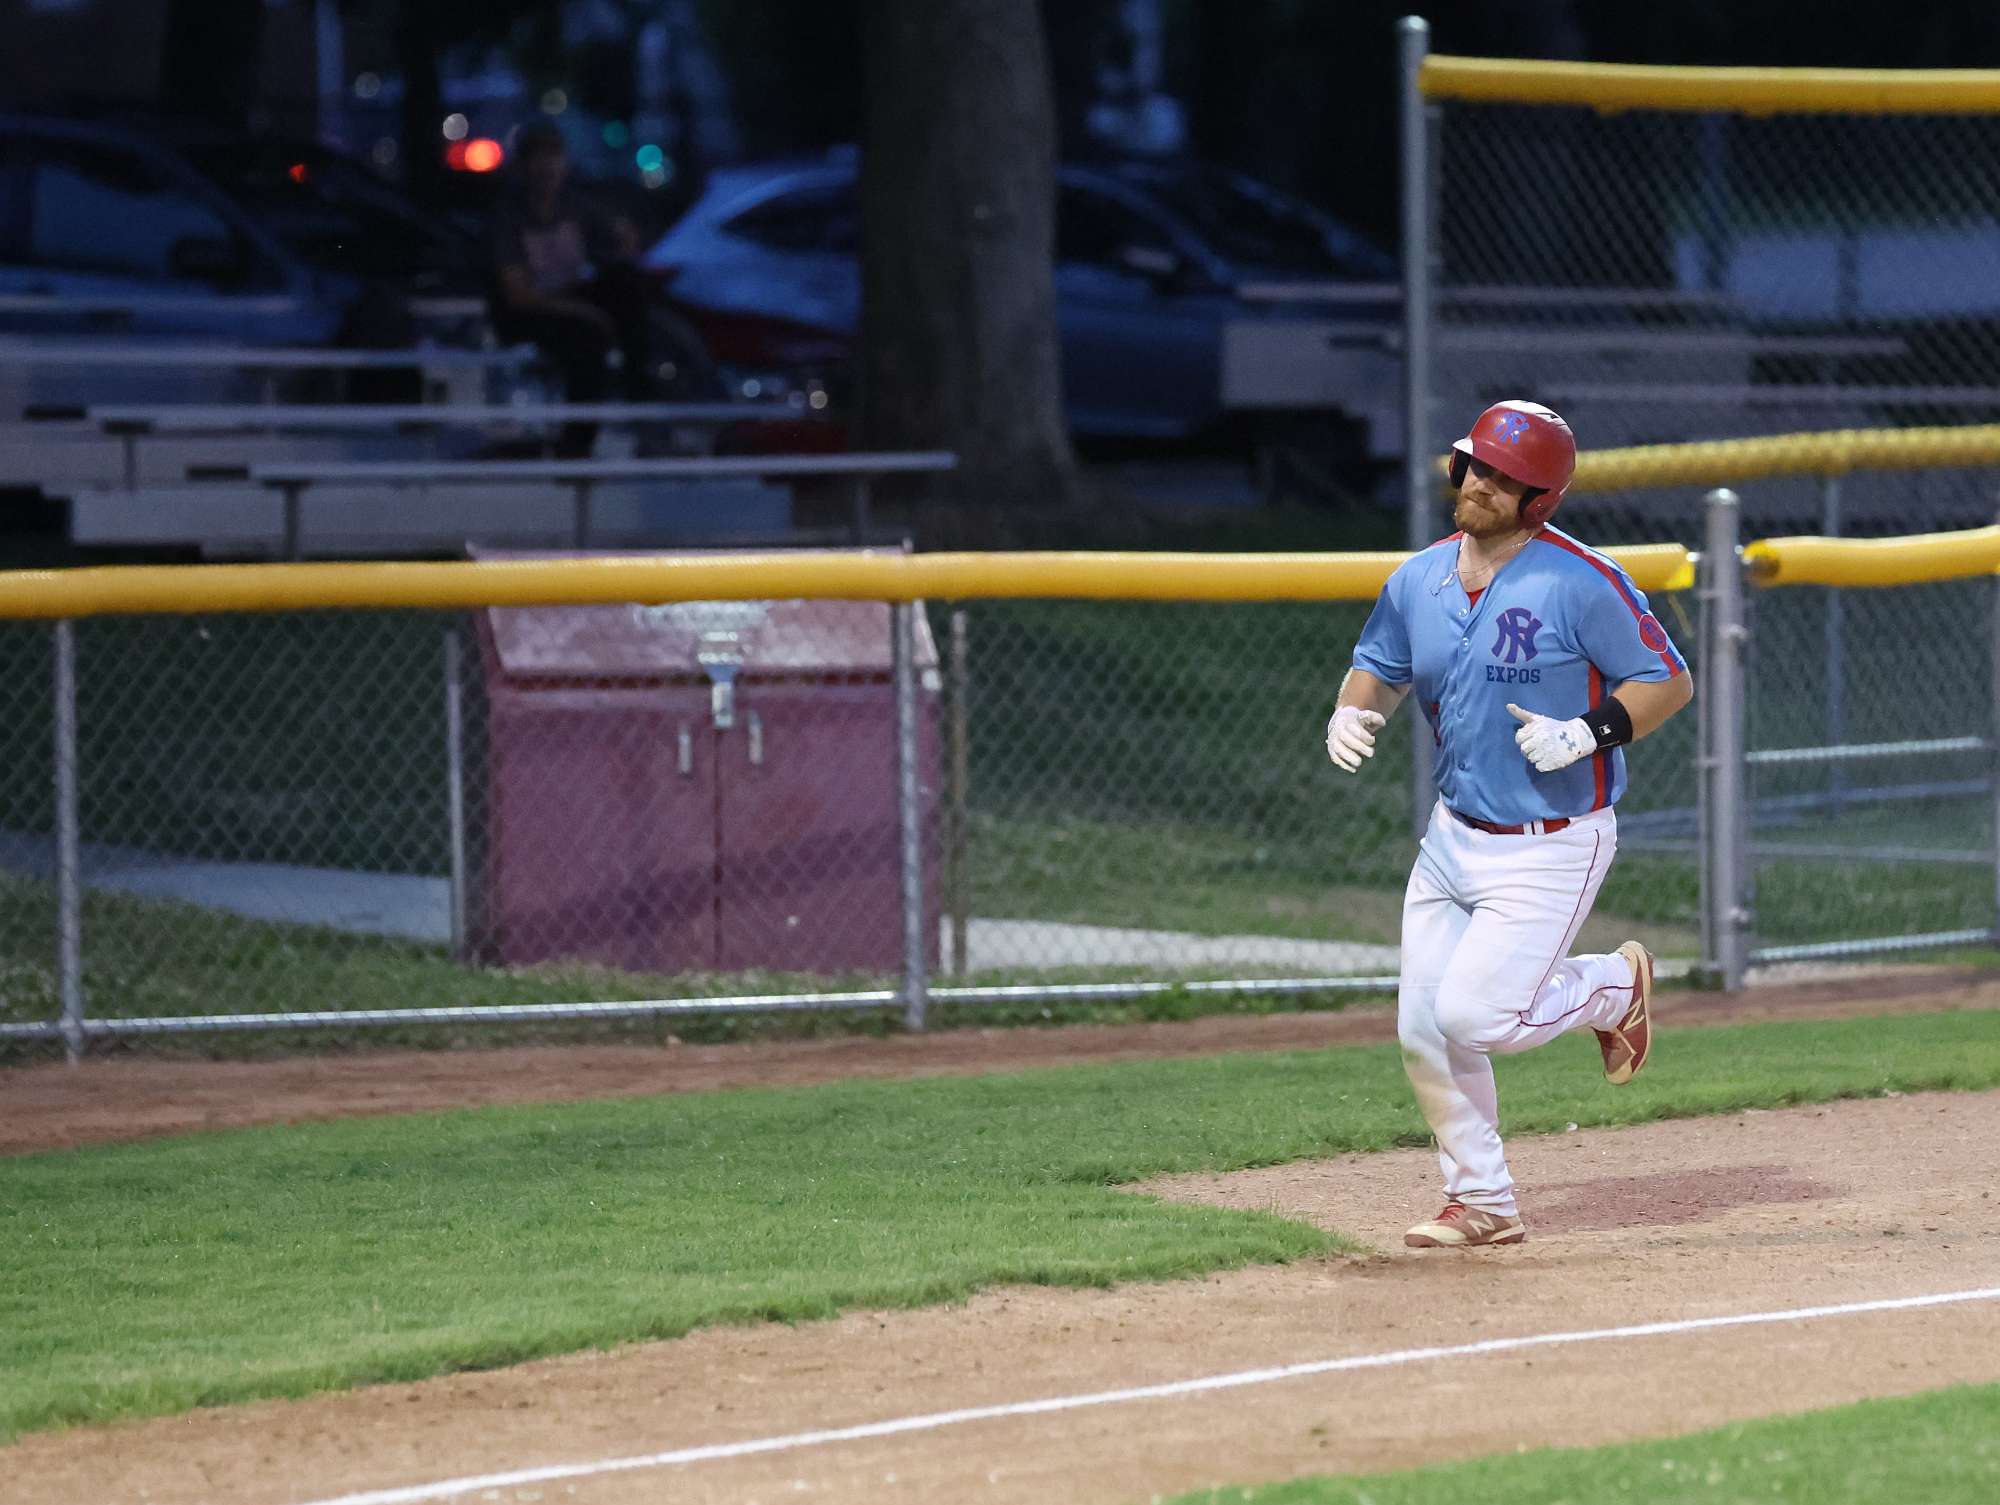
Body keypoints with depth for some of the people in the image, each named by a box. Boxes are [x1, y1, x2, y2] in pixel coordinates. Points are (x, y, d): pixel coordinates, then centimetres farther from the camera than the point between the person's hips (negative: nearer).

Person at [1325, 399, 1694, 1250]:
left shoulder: (1581, 584, -16)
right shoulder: (1419, 580, 2)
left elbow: (1669, 681, -10)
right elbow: (1380, 667, 18)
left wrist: (1586, 734, -25)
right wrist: (1351, 713, -5)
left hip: (1552, 848, -6)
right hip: (1454, 838, 6)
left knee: (1474, 1015, -14)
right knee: (1424, 1034, 4)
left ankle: (1615, 987, 14)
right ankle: (1482, 1204, 20)